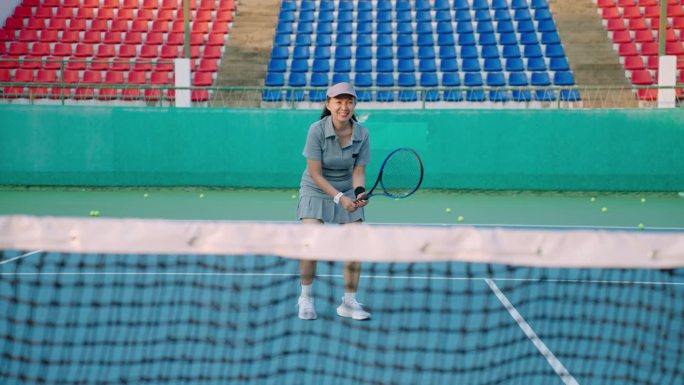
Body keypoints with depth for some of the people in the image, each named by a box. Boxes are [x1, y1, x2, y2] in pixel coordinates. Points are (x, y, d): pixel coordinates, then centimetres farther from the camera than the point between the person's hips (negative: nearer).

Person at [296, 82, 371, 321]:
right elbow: (315, 174, -18)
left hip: (347, 194, 3)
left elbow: (358, 171, -6)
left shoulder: (362, 134, -11)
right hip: (316, 192, -3)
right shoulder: (317, 130, -20)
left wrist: (359, 193, -27)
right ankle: (305, 299, 4)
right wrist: (339, 197, -27)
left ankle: (349, 302, 13)